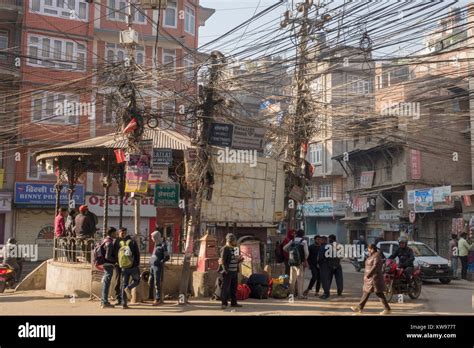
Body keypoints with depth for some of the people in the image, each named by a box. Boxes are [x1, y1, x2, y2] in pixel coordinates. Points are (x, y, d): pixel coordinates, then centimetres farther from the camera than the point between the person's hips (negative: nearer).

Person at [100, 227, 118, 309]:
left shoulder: (105, 240, 12)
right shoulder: (109, 243, -18)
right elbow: (107, 256, -24)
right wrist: (116, 260, -12)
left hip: (106, 264, 10)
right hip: (109, 265, -10)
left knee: (105, 283, 16)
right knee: (106, 284, -5)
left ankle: (103, 301, 23)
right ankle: (105, 302, -1)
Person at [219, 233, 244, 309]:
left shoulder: (233, 249, 16)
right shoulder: (225, 249, -11)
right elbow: (222, 261, -16)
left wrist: (239, 260, 5)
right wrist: (226, 270, -19)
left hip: (234, 272, 9)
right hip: (228, 272, -9)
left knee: (234, 288, 13)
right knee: (226, 288, -5)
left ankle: (233, 302, 20)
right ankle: (224, 303, -1)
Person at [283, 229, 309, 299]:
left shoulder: (292, 241, 9)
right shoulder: (304, 241, -3)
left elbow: (284, 248, 8)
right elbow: (306, 252, -7)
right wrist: (305, 259, 12)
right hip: (300, 262, -4)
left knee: (292, 278, 11)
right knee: (300, 278, -2)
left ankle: (291, 293, 15)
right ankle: (300, 294, -4)